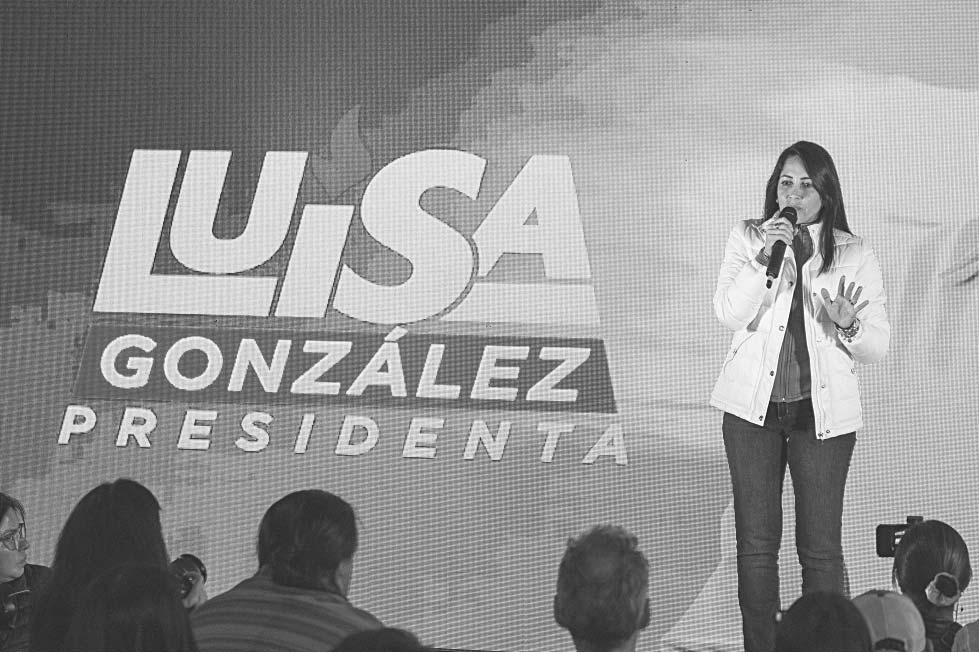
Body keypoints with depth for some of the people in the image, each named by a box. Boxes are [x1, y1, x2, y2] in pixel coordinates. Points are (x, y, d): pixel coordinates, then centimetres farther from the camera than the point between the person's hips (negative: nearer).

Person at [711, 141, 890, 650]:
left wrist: (848, 325, -21)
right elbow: (730, 314, -9)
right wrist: (764, 259, -20)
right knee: (756, 542, 5)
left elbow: (877, 347, 1)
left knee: (821, 547, -1)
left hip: (823, 411, -1)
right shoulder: (747, 238, 3)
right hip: (753, 405, 1)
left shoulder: (854, 256, 1)